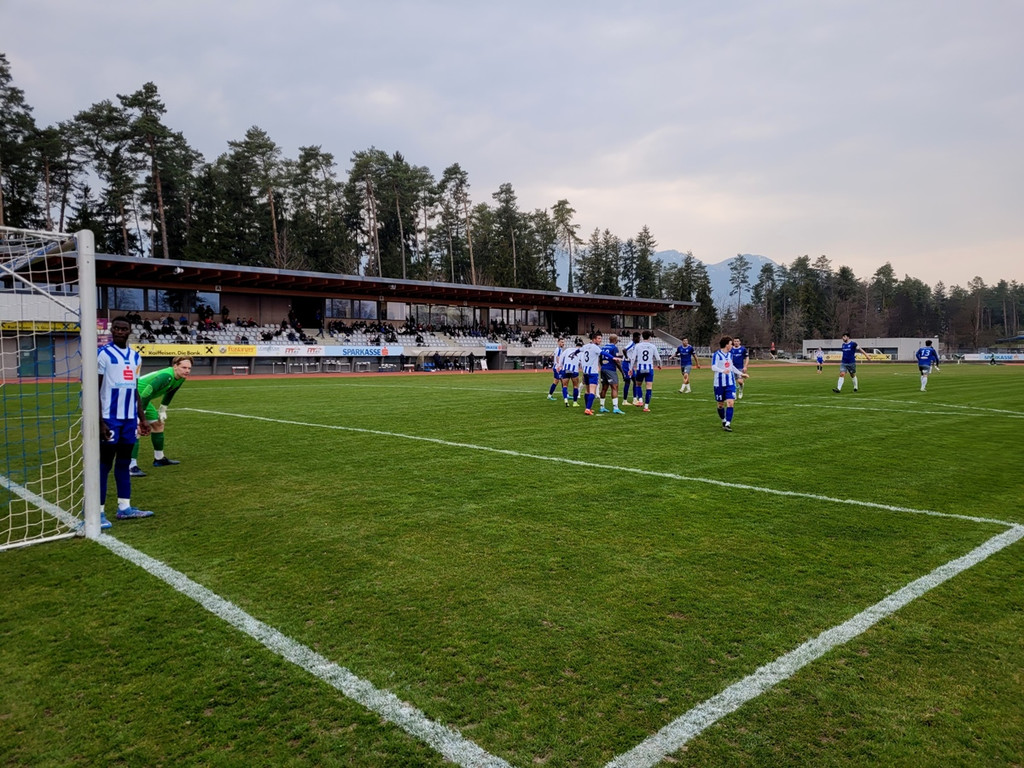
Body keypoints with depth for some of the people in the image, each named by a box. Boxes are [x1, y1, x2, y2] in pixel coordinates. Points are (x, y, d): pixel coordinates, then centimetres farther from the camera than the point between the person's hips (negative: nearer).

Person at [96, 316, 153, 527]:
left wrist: (141, 419, 16)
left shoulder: (135, 357, 12)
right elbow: (95, 391, -9)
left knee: (124, 462, 12)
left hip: (130, 418, 6)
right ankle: (99, 512, 3)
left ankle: (124, 507, 20)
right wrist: (99, 422, -15)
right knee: (104, 464, -2)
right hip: (110, 418, -6)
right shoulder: (103, 354, -7)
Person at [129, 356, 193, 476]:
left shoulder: (180, 378, -3)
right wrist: (141, 417, -26)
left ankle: (159, 459, 32)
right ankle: (131, 466, -24)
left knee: (158, 424, 17)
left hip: (143, 399, 10)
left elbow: (169, 393, 16)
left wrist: (162, 411, 16)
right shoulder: (165, 376, -33)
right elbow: (145, 395, -31)